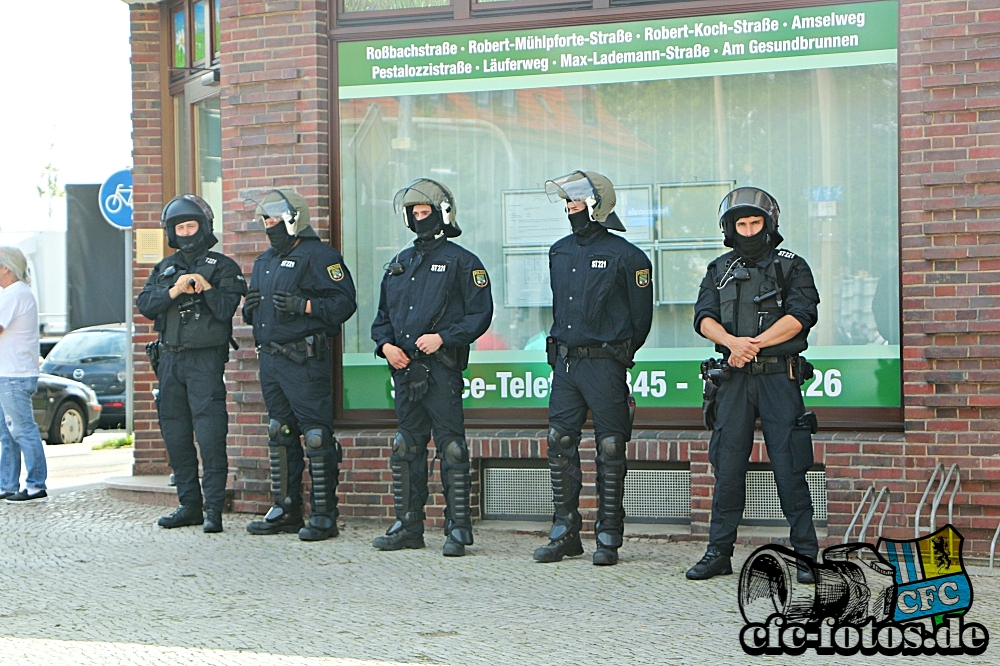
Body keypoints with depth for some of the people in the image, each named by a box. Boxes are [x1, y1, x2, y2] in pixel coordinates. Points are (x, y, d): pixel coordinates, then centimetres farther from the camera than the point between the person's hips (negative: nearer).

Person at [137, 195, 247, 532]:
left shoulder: (223, 267, 2)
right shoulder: (164, 269, 17)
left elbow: (227, 309, -7)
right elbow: (145, 305, 3)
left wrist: (205, 287, -18)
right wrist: (174, 291, -11)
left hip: (206, 360, -6)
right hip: (170, 359, 6)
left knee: (210, 436, -12)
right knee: (175, 436, 8)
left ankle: (213, 508, -11)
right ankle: (189, 505, 17)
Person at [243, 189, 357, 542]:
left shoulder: (319, 256, -6)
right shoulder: (265, 262, 21)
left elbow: (344, 302, -13)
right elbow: (256, 313, 30)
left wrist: (302, 305, -22)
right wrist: (250, 308, 7)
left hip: (303, 360, -9)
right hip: (270, 359, 9)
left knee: (316, 435, -8)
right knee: (279, 434, 13)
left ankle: (324, 514, -5)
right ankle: (285, 509, 20)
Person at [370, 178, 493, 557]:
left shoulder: (461, 262, 0)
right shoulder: (400, 264, 19)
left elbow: (479, 314, -6)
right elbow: (383, 316, 22)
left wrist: (443, 337, -17)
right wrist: (385, 345, 2)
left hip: (441, 369, -6)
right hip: (404, 369, 6)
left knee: (451, 448, -7)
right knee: (406, 448, 9)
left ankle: (458, 530, -3)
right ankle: (408, 526, 16)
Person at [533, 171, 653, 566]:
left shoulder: (624, 256, -7)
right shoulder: (560, 252, 13)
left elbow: (640, 317, 0)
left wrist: (617, 353, 7)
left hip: (604, 363, -6)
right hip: (564, 362, 6)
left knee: (610, 452, -1)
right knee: (560, 445, 4)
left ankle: (608, 540, 4)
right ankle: (565, 534, 11)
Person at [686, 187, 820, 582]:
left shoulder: (791, 267, 6)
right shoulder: (720, 271, 16)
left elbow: (800, 316, -8)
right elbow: (704, 318, 3)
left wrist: (754, 344, -15)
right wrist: (732, 342, -17)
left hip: (779, 376, -3)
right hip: (734, 379, 3)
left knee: (789, 467, -6)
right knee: (727, 465, 3)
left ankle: (805, 554, -1)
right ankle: (719, 552, 10)